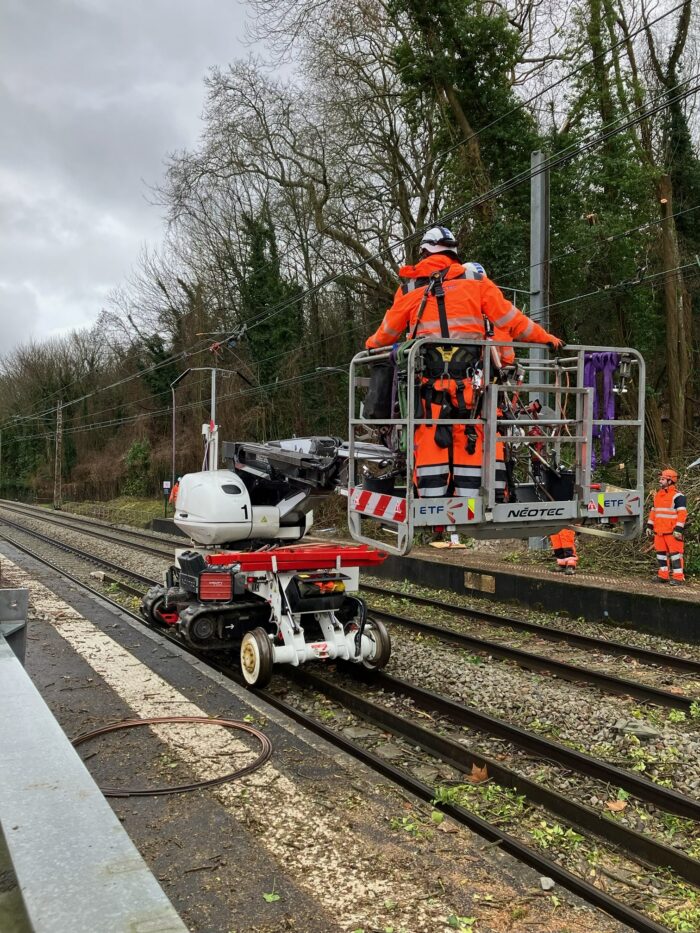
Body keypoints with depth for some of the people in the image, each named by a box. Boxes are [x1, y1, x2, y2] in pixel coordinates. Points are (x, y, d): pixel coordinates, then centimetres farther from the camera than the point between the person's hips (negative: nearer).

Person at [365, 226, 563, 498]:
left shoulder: (410, 286, 12)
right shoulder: (474, 277, 10)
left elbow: (389, 329, 19)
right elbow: (507, 316, 8)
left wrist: (372, 345, 40)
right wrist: (545, 338, 17)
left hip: (427, 376, 1)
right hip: (469, 375, 0)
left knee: (429, 439, 3)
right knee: (472, 439, 3)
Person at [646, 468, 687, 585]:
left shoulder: (677, 496, -9)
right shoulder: (658, 495, 16)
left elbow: (682, 513, -15)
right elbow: (653, 511, 21)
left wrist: (678, 529, -21)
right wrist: (649, 526, 17)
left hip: (672, 532, -8)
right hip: (659, 531, 8)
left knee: (675, 553, -6)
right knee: (661, 553, 11)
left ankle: (678, 577, -3)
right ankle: (663, 575, 20)